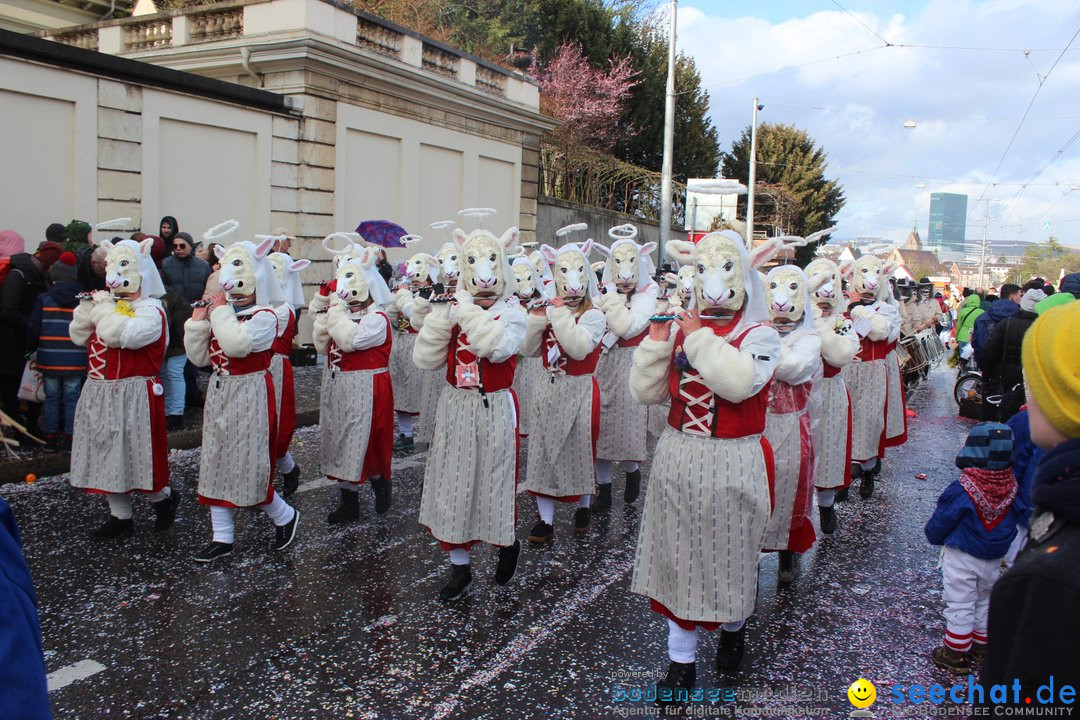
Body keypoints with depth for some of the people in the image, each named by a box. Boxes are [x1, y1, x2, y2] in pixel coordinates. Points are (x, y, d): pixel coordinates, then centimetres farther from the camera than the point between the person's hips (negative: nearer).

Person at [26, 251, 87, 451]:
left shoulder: (44, 299, -4)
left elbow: (33, 329, -3)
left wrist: (31, 348, 15)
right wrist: (86, 352, 14)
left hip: (49, 359, 0)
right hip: (75, 361, 0)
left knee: (51, 397, 10)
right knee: (72, 398, 6)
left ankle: (51, 438, 17)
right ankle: (70, 438, 9)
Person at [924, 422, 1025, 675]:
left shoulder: (961, 492, -26)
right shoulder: (1012, 489, -12)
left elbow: (938, 525, -15)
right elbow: (1013, 522, 2)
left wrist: (933, 536, 7)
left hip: (961, 559, -5)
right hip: (994, 560, 5)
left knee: (960, 606, 8)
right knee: (984, 602, 24)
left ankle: (956, 654, 17)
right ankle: (981, 645, 39)